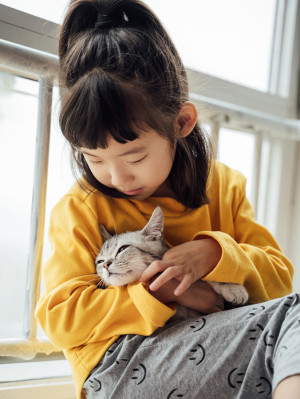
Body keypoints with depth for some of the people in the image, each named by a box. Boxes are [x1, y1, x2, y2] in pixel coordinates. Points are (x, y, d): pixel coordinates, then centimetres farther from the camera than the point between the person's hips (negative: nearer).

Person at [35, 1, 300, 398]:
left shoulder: (222, 187, 9)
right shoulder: (78, 210, 1)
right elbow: (59, 316, -5)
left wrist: (215, 253, -12)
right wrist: (160, 294, -15)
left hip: (214, 349, 4)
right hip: (117, 367, -4)